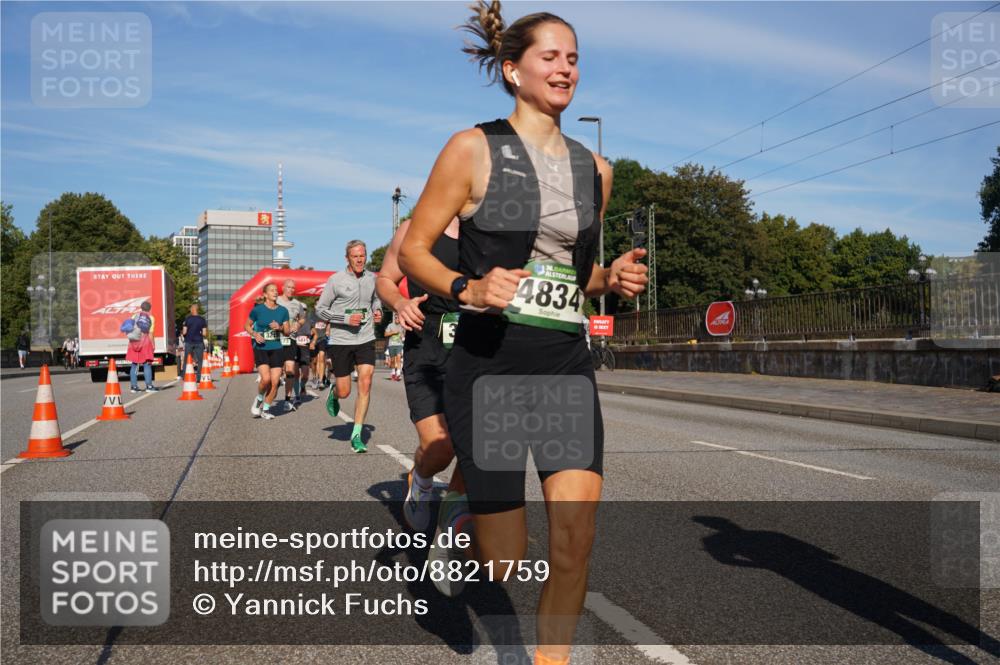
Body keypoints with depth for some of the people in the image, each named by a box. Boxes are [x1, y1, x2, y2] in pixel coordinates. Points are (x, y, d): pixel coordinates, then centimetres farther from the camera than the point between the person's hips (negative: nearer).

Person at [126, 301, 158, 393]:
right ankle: (149, 386, -4)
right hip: (145, 342, -3)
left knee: (134, 364, 8)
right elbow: (151, 333, -6)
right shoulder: (151, 318, 0)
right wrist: (153, 345, 0)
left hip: (134, 342, 3)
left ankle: (133, 386, 9)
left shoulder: (135, 316, 8)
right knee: (147, 365, -1)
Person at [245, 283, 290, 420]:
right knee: (266, 379, -20)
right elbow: (247, 326, 9)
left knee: (275, 382, -4)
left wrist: (280, 327, -11)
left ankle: (266, 409, 15)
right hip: (261, 348, -3)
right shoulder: (258, 309, -3)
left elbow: (287, 332, 10)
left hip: (277, 349, 3)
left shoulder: (283, 311, 5)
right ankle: (259, 399, 11)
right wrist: (254, 334, -10)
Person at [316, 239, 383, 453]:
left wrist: (378, 311, 4)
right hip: (340, 341, -3)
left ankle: (357, 435, -2)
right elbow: (320, 309, -3)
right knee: (344, 392, 3)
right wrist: (346, 319, -15)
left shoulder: (371, 279, 7)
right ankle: (333, 392, 42)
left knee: (365, 385, -10)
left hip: (366, 340, 3)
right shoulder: (335, 280, -6)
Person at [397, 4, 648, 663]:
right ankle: (462, 530, 40)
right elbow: (412, 249, 0)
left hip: (567, 366, 4)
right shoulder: (474, 149, -2)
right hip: (488, 365, -4)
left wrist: (613, 278, 1)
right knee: (507, 562, 3)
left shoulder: (594, 169, 12)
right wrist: (468, 288, -19)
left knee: (575, 543, -6)